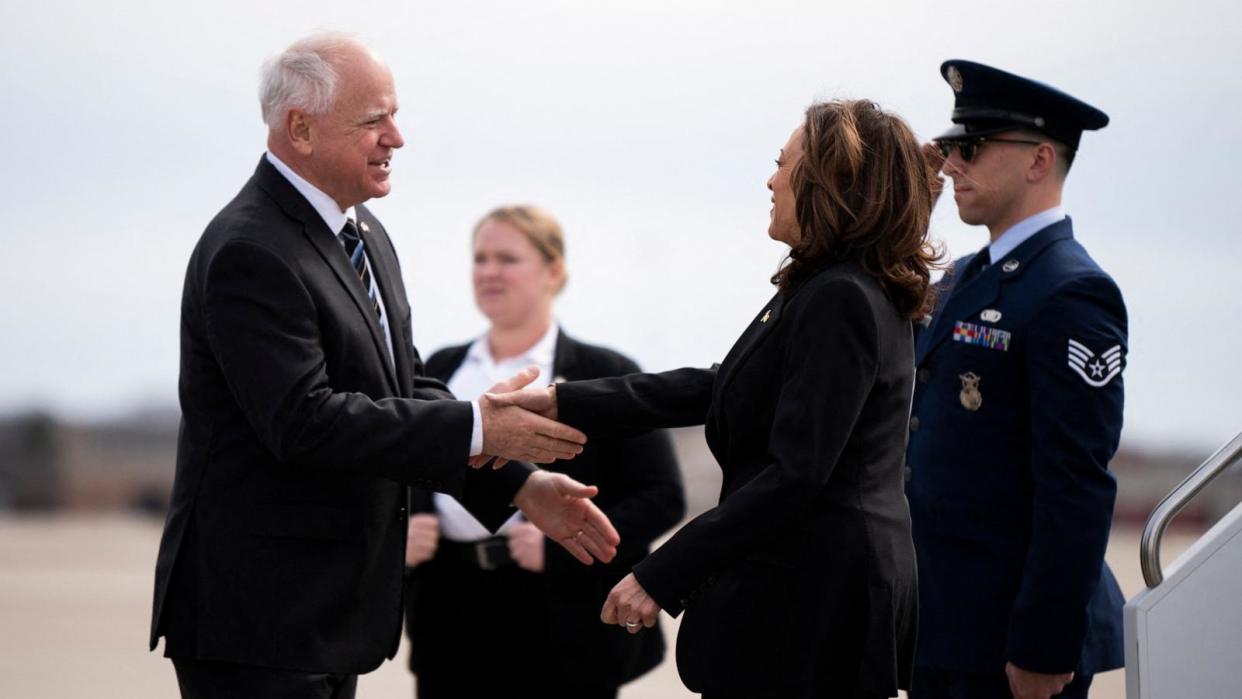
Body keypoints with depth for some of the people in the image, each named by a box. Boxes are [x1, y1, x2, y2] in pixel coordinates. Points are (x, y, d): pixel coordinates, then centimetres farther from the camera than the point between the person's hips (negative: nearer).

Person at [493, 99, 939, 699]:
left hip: (810, 598, -10)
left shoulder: (840, 302, -19)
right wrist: (563, 403, 11)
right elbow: (716, 390, 15)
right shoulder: (826, 290, 13)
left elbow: (792, 477, -23)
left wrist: (660, 578, -22)